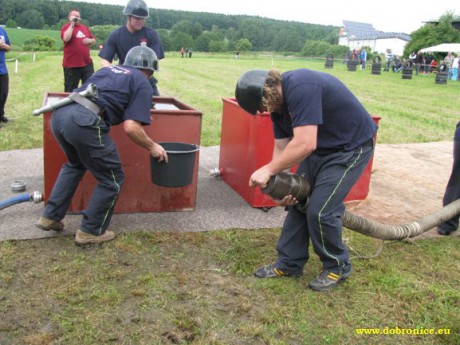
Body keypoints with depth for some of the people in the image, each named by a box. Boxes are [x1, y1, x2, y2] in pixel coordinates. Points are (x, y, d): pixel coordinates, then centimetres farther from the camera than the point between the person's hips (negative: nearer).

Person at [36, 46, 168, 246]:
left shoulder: (109, 69, 30)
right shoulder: (142, 84, 10)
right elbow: (131, 127, -4)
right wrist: (152, 147, 12)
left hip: (59, 113, 8)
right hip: (84, 121, -8)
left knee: (75, 165, 34)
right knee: (111, 180, 12)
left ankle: (51, 216, 35)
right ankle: (90, 231, 20)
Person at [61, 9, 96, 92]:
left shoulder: (85, 27, 16)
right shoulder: (66, 27, -2)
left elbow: (94, 40, 23)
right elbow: (66, 39, -22)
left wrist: (89, 40, -2)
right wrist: (72, 24, -15)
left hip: (87, 63, 5)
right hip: (71, 65, -5)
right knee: (70, 90, 4)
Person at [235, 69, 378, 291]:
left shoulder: (301, 89, -31)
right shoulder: (277, 100, -1)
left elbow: (304, 144, -37)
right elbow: (281, 147, 1)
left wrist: (268, 170, -28)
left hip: (351, 146, -9)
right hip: (321, 146, 9)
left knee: (320, 210, -11)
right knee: (297, 201, 7)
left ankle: (338, 267, 13)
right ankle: (289, 263, 20)